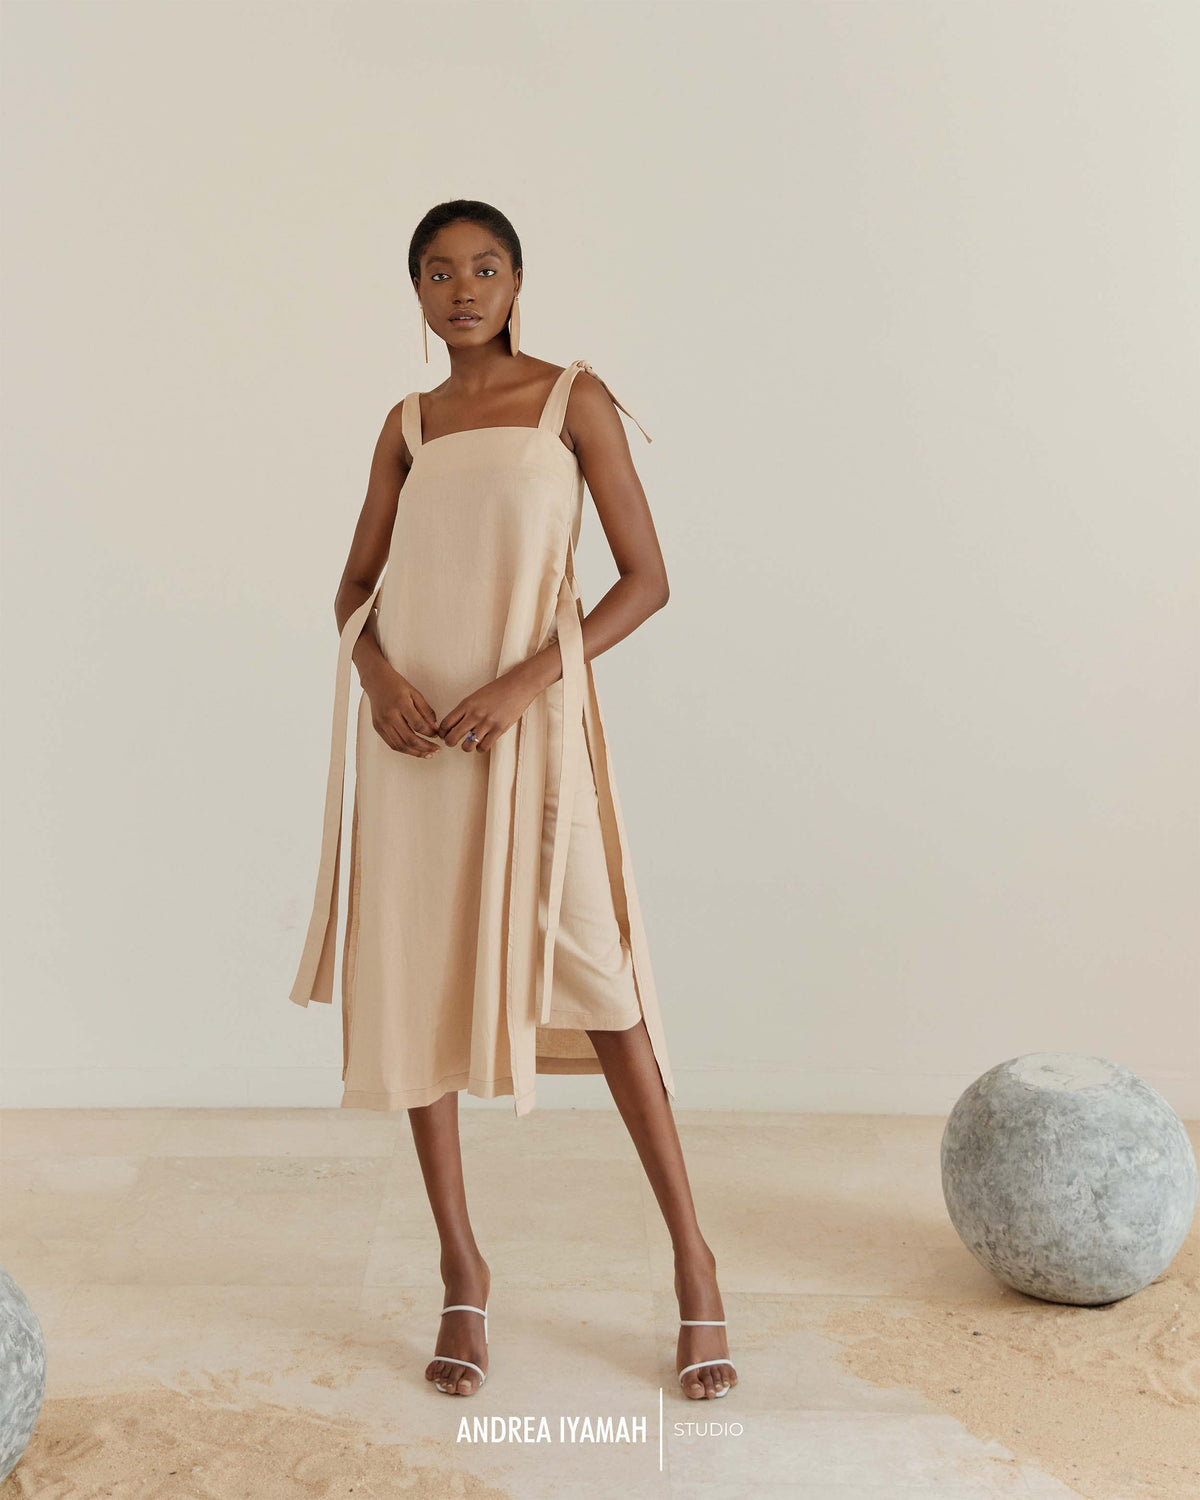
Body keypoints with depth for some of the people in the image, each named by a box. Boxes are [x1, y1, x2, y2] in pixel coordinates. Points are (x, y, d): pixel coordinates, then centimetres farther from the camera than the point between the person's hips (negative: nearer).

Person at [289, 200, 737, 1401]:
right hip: (412, 725, 4)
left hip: (530, 719, -4)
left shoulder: (574, 398, 2)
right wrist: (376, 672, -9)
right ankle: (462, 1273, 18)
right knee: (416, 987, 4)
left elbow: (646, 579, -4)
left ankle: (692, 1261, 10)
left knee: (592, 977, -5)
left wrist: (524, 683, -15)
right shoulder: (407, 425, 13)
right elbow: (356, 589, 14)